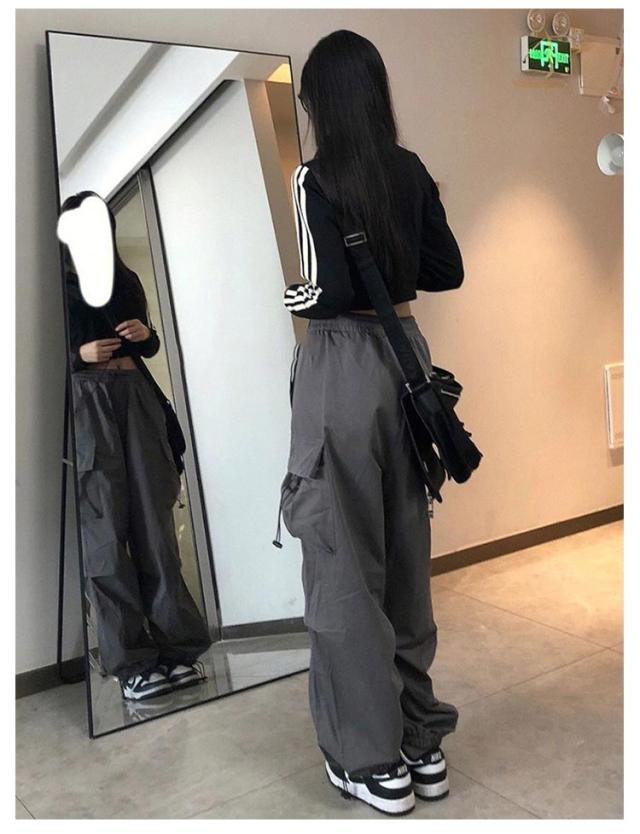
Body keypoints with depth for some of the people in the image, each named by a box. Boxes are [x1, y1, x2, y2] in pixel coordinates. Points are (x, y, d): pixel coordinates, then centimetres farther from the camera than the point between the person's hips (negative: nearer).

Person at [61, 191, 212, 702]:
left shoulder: (126, 281, 18)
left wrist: (146, 333, 0)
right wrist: (81, 355, -14)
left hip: (135, 398, 4)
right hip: (85, 402, -4)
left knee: (155, 523, 0)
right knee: (106, 530, -5)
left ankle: (176, 645, 4)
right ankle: (132, 661, -1)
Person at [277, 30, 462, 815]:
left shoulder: (314, 178, -10)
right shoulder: (412, 171, 8)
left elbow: (326, 289, -17)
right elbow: (448, 271, 12)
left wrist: (272, 299, 0)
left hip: (343, 369, -6)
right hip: (404, 355, 7)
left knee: (345, 564, 4)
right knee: (405, 552, 14)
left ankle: (376, 760, 16)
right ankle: (423, 741, 27)